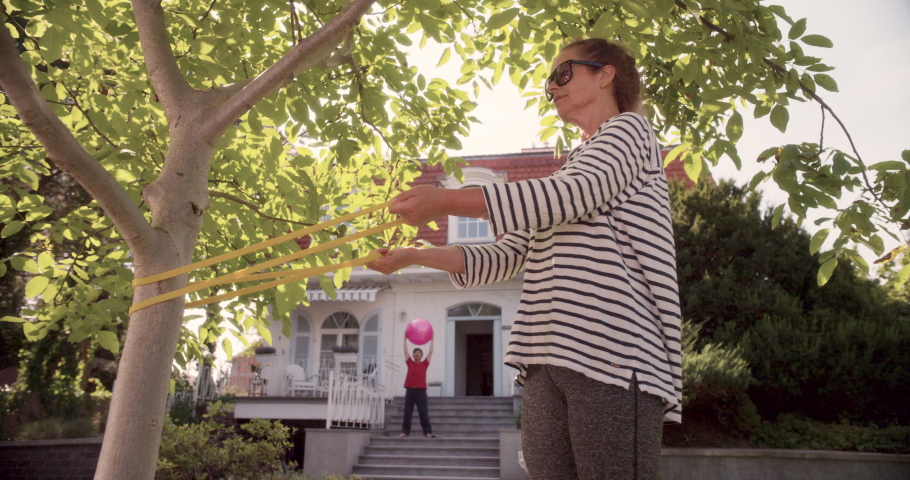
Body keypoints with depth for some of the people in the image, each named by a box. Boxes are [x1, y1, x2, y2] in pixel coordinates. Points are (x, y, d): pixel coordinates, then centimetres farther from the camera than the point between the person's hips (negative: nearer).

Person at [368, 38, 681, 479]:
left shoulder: (628, 128, 7)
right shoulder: (562, 176, 29)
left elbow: (576, 194, -14)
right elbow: (505, 256, 24)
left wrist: (446, 201, -17)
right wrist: (414, 256, 14)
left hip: (613, 350, -7)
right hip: (546, 361, 7)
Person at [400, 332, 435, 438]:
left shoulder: (424, 364, 7)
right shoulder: (410, 363, 12)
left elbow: (430, 352, 7)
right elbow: (405, 351, 14)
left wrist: (432, 340, 8)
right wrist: (405, 339, 14)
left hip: (421, 390, -2)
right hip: (409, 390, 2)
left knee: (423, 412, 0)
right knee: (407, 412, 4)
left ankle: (428, 432, 1)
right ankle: (405, 431, 8)